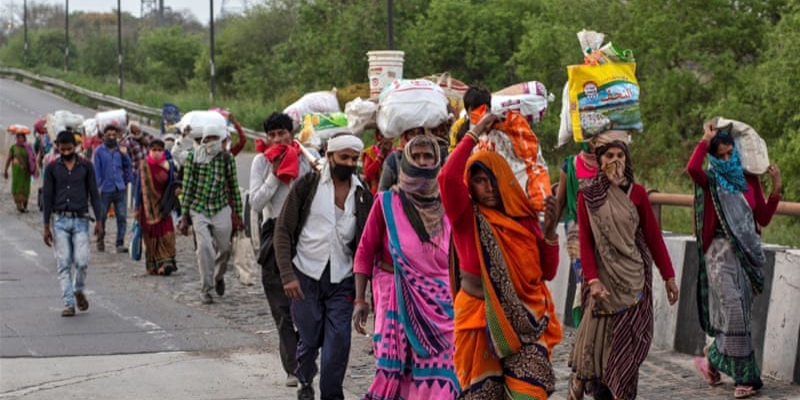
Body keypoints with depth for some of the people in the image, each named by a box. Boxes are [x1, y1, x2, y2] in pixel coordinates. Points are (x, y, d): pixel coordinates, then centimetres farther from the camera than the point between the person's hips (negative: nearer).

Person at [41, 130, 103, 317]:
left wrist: (99, 221, 0)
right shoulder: (52, 168, 3)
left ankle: (79, 291, 20)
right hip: (60, 220, 1)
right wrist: (46, 226, 3)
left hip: (80, 220, 0)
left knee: (82, 262, -9)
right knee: (64, 265, -1)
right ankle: (68, 304, 3)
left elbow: (94, 194, 5)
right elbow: (47, 197, 6)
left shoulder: (86, 166, 3)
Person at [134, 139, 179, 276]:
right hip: (148, 206, 0)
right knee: (150, 235, 2)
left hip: (163, 206, 0)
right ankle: (152, 266, 10)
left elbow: (172, 185, 10)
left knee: (166, 234, -11)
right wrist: (138, 208, 1)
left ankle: (165, 262, -13)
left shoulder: (168, 166, 5)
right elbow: (139, 187, 4)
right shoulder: (144, 166, 2)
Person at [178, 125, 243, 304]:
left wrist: (238, 214, 7)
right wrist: (184, 216, -4)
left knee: (224, 248, 6)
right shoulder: (193, 157, -3)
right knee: (204, 248, -13)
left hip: (221, 209, 2)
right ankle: (205, 289, -2)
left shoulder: (227, 158, 0)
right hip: (198, 209, -1)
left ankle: (218, 277, 37)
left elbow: (234, 187, 6)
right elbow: (187, 187, -1)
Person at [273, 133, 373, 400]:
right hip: (306, 277, -1)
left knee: (338, 340, -7)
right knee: (310, 339, 6)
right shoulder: (307, 186, -2)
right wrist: (287, 275, -11)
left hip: (342, 280, 1)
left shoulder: (363, 196, 5)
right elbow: (283, 231, -2)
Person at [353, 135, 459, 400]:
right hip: (396, 297, -2)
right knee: (393, 370, -6)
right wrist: (360, 299, -7)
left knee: (437, 373, -3)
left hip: (438, 299, 2)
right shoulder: (387, 202, 1)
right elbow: (365, 252, 0)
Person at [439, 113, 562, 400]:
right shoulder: (467, 218, -2)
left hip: (526, 320, 2)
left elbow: (547, 272, 7)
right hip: (481, 320, -2)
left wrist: (549, 231, -8)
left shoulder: (524, 217, 7)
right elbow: (448, 177, -23)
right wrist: (475, 134, -14)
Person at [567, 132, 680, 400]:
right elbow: (585, 242, -3)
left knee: (627, 346, -2)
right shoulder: (587, 196, 1)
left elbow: (653, 236, 5)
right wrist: (592, 280, -14)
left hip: (634, 280, 0)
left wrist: (668, 276, 4)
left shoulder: (636, 192, 3)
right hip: (604, 279, 0)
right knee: (599, 342, 0)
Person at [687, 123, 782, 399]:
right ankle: (745, 376, -3)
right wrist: (706, 140, -15)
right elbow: (692, 168, -27)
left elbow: (763, 219, 7)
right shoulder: (711, 182, -3)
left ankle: (712, 359, 29)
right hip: (722, 252, -5)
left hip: (747, 252, 5)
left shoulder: (749, 180, 10)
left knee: (739, 313, 9)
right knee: (734, 311, -11)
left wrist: (776, 189, -3)